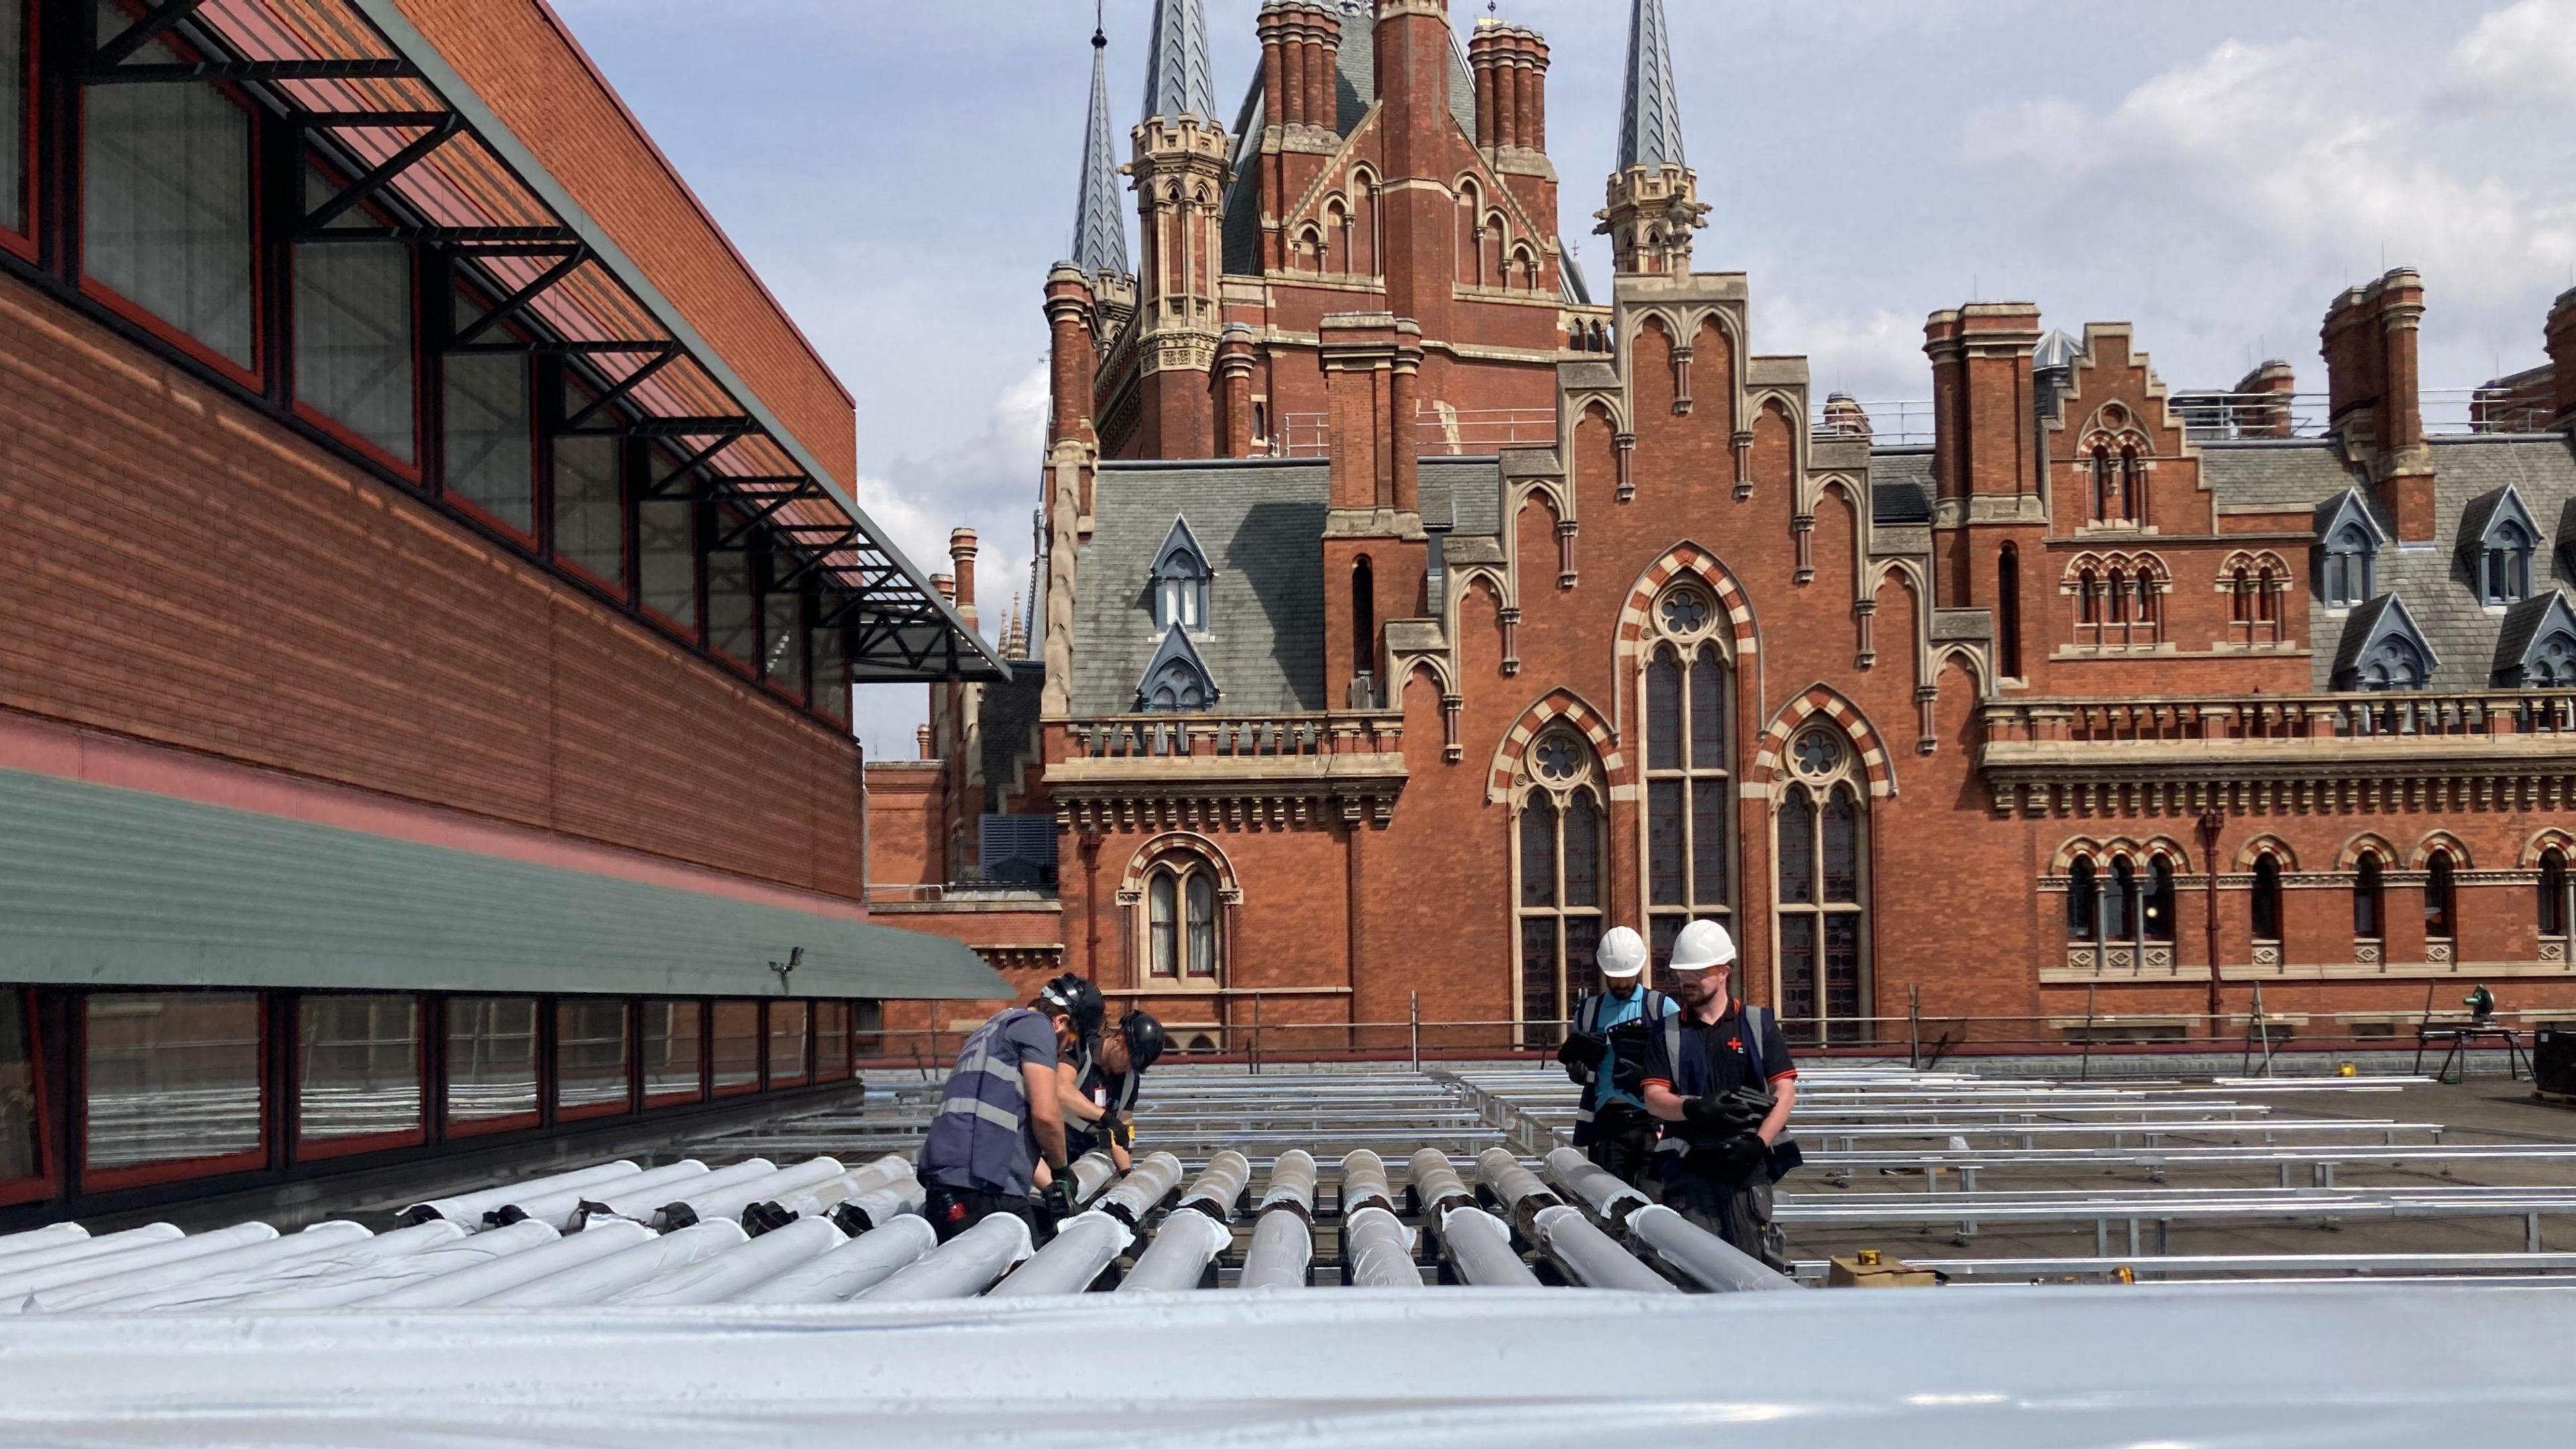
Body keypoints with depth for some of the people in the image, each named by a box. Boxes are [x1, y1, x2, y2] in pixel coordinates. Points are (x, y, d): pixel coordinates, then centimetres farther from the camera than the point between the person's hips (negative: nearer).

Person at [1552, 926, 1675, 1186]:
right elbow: (1579, 1076, 21)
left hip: (1652, 1122, -3)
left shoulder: (1662, 1007, 5)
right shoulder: (1588, 1010, 15)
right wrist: (1577, 1061, -2)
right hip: (1607, 1123, 3)